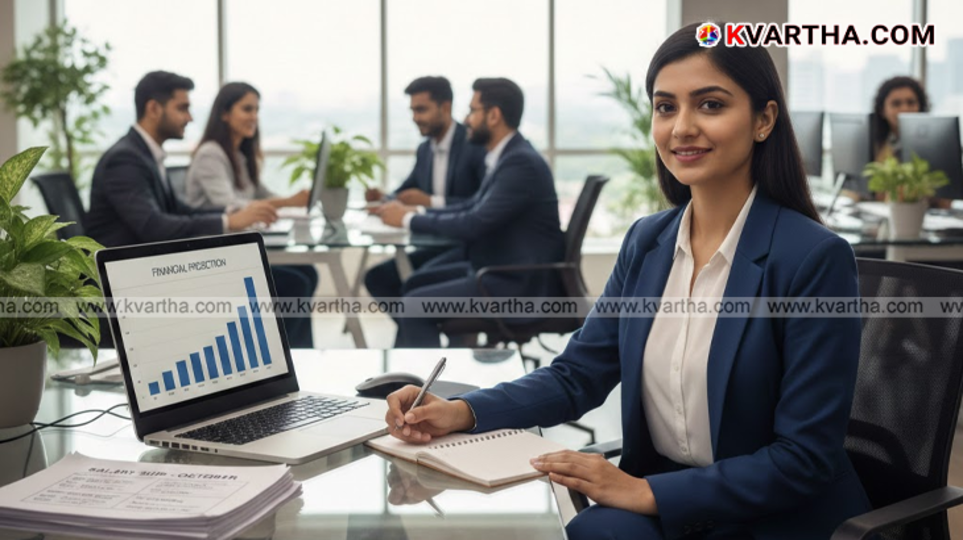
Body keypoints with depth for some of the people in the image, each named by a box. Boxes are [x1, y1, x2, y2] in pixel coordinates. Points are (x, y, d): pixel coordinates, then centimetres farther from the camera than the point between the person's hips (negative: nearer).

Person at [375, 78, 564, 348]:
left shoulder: (521, 162, -21)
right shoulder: (507, 156, 10)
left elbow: (474, 224, -25)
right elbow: (473, 206, 18)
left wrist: (409, 219, -14)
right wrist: (417, 212, 3)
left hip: (521, 284, -10)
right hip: (499, 268, 10)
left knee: (415, 304, -13)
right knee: (416, 283, 13)